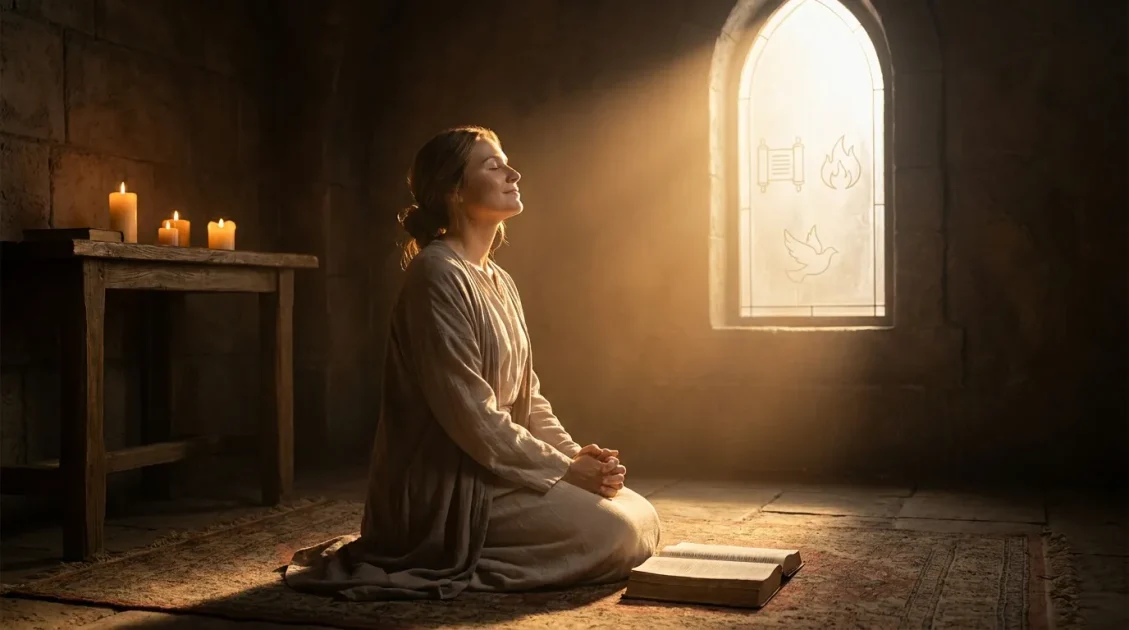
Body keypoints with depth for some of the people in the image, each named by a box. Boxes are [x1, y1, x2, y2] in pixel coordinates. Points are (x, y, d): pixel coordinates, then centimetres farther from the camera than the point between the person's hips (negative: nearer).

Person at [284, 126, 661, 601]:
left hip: (491, 471, 10)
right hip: (445, 489, -10)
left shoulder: (499, 282, 15)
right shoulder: (438, 274, -15)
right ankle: (465, 561, -5)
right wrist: (563, 469, -14)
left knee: (643, 517, 4)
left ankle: (473, 554, 7)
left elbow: (527, 397, 15)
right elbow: (470, 414, -21)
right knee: (618, 533, -18)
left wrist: (576, 454, -2)